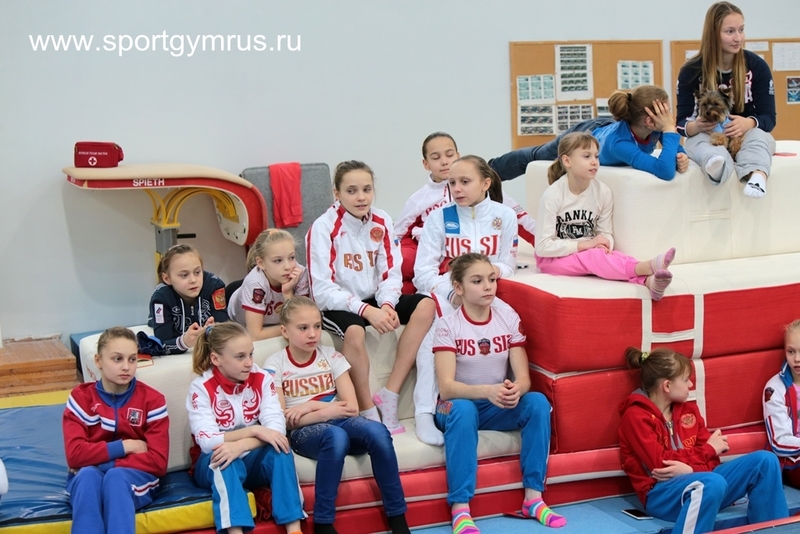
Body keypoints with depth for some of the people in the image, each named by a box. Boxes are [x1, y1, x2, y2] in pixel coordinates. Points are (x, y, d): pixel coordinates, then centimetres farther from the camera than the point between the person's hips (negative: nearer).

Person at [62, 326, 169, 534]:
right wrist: (124, 446, -17)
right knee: (88, 474, -34)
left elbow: (158, 462, -12)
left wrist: (104, 462, -16)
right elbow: (75, 454, -14)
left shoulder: (152, 400, -5)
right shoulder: (81, 397, -2)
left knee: (115, 476, -34)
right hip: (88, 480, 1)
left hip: (135, 479, -1)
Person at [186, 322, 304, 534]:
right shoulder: (201, 388, -13)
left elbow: (277, 427, -18)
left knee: (279, 449, -28)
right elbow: (207, 441, -22)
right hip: (214, 465, -2)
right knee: (224, 461, -35)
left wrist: (240, 446, -33)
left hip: (253, 460, 2)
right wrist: (253, 431, -27)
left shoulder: (262, 379, -6)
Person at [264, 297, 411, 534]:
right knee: (335, 435, -39)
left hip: (338, 421, 3)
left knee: (378, 431, -31)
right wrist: (328, 410, -16)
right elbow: (283, 420, -8)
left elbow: (351, 407, 0)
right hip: (303, 432, -3)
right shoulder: (275, 364, 1)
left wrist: (311, 406, -12)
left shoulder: (331, 356, 9)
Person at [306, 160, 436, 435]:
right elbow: (322, 290, -19)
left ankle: (388, 396, -15)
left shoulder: (381, 222, 0)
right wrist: (366, 310, -29)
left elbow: (391, 274, -1)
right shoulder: (323, 227, -14)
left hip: (373, 301, 6)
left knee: (426, 305, -17)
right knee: (354, 330, -38)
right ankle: (368, 413, -20)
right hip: (337, 306, -6)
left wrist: (386, 305, -23)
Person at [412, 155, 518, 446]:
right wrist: (451, 294, -24)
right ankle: (424, 412, -32)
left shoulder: (503, 216, 2)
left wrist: (494, 270, -21)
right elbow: (423, 271, -7)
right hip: (444, 292, -1)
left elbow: (508, 266, 5)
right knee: (431, 328, -33)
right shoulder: (440, 217, -1)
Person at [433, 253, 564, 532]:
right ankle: (460, 509, -36)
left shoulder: (509, 318, -3)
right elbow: (446, 387, -22)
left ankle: (533, 497, -19)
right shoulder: (448, 324, -13)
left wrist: (515, 390, -33)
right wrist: (487, 391, -41)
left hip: (498, 408, 3)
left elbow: (524, 378, -8)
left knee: (537, 402, -25)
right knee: (463, 408, -37)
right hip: (459, 404, -3)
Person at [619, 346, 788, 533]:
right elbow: (659, 463, -15)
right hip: (661, 493, -7)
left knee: (765, 460, -7)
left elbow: (710, 459, 8)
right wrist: (708, 449, -5)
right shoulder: (635, 416, -6)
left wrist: (690, 469, -17)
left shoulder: (688, 409, 15)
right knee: (713, 482, -40)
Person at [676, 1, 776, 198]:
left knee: (758, 136, -34)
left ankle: (757, 175, -68)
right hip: (706, 137, -1)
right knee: (700, 140, -35)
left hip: (747, 134, 1)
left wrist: (749, 123, -33)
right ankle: (716, 163, -72)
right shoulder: (691, 71, -9)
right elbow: (682, 123, -9)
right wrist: (697, 126, -35)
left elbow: (769, 117, -9)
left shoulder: (757, 66, -7)